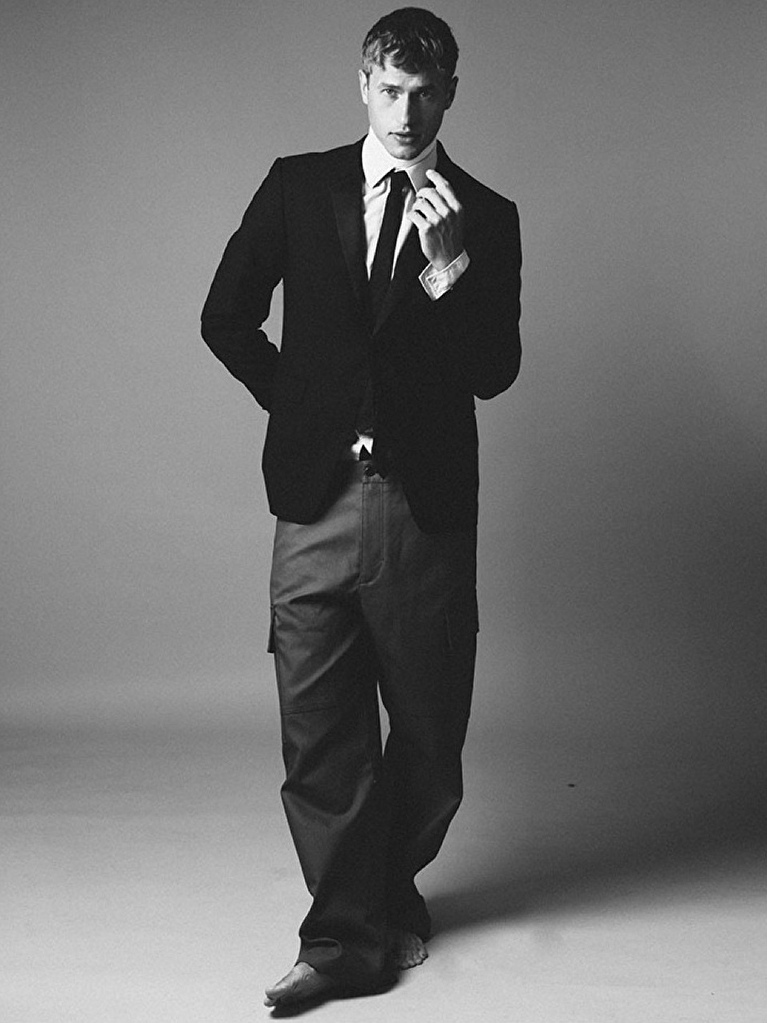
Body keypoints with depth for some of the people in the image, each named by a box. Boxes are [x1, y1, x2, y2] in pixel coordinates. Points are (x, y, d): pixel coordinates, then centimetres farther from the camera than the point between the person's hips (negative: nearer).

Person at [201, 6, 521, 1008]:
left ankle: (391, 890, 33)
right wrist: (298, 399, 8)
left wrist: (449, 265, -15)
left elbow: (494, 373, -2)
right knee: (320, 730, 1)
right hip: (318, 500, 0)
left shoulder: (485, 218, 5)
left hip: (429, 508, 0)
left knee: (428, 729, 10)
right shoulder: (298, 186, 7)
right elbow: (227, 317, 13)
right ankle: (346, 932, 12)